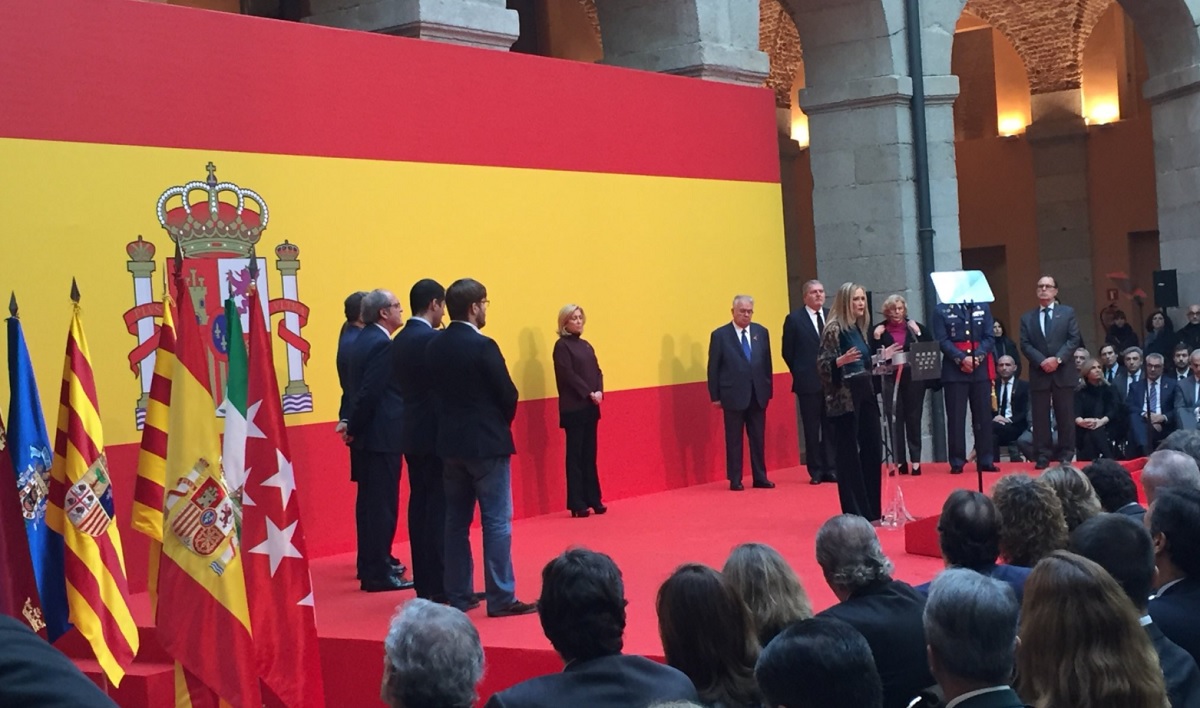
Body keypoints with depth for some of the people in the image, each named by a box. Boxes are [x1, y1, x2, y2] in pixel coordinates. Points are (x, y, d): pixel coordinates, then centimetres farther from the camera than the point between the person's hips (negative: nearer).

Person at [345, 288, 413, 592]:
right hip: (381, 436, -10)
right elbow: (370, 392, -20)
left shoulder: (364, 339, 13)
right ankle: (377, 573, -1)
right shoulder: (382, 345, -17)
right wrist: (354, 427, -11)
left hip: (369, 435, 10)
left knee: (370, 501, 16)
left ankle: (371, 563, 25)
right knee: (382, 504, -5)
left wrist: (352, 424, 9)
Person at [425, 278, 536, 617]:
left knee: (456, 521, 12)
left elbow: (437, 392, 9)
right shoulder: (482, 346, -15)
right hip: (486, 443, -7)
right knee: (496, 521, -2)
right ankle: (501, 598, -1)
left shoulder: (434, 347, 4)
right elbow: (508, 395, -11)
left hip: (450, 443, 7)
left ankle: (458, 595, 17)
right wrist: (501, 423, 7)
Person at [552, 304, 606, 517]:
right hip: (573, 408, -7)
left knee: (590, 455, 10)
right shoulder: (562, 345, -6)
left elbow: (597, 371, 10)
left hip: (590, 408, 7)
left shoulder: (585, 345, 15)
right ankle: (577, 504, -1)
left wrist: (599, 392, -7)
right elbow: (568, 375, -15)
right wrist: (589, 393, -17)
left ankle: (592, 499, 15)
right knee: (575, 455, -3)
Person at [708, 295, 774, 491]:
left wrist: (768, 390, 5)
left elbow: (767, 363, 9)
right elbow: (713, 368, -2)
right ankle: (735, 480, 10)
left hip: (758, 395, 3)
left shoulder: (761, 332, 7)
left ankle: (760, 477, 15)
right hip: (733, 395, -3)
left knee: (758, 438, 7)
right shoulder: (720, 335, -3)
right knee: (734, 440, 3)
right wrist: (715, 396, -4)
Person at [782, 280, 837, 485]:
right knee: (812, 429, 2)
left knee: (831, 427, 4)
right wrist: (801, 374, 1)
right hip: (808, 383, -3)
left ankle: (831, 469, 10)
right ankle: (816, 471, 8)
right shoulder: (794, 319, 0)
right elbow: (788, 352, 2)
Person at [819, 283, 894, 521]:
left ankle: (872, 510, 19)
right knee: (848, 455, -2)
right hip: (844, 398, -8)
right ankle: (854, 514, 4)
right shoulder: (834, 329, -10)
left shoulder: (859, 327, 13)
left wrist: (882, 357, 15)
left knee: (873, 449, 9)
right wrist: (840, 361, -32)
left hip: (865, 394, 8)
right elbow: (822, 364, -15)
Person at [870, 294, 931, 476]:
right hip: (891, 380, 0)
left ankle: (915, 460, 9)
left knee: (913, 418, 4)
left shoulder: (915, 327, 4)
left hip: (913, 378, 0)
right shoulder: (880, 330, 3)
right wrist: (876, 338, -12)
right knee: (895, 419, 0)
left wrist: (918, 334, -12)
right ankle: (899, 461, 5)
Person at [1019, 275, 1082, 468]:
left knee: (1065, 415, 2)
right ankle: (1042, 456, 3)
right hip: (1038, 373, 1)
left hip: (1063, 372, -1)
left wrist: (1058, 359, -14)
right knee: (1040, 417, 0)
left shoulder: (1067, 313, 8)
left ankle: (1066, 454, 9)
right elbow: (1025, 345, 2)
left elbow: (1074, 339, -1)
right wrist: (1042, 361, -13)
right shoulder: (1027, 318, 11)